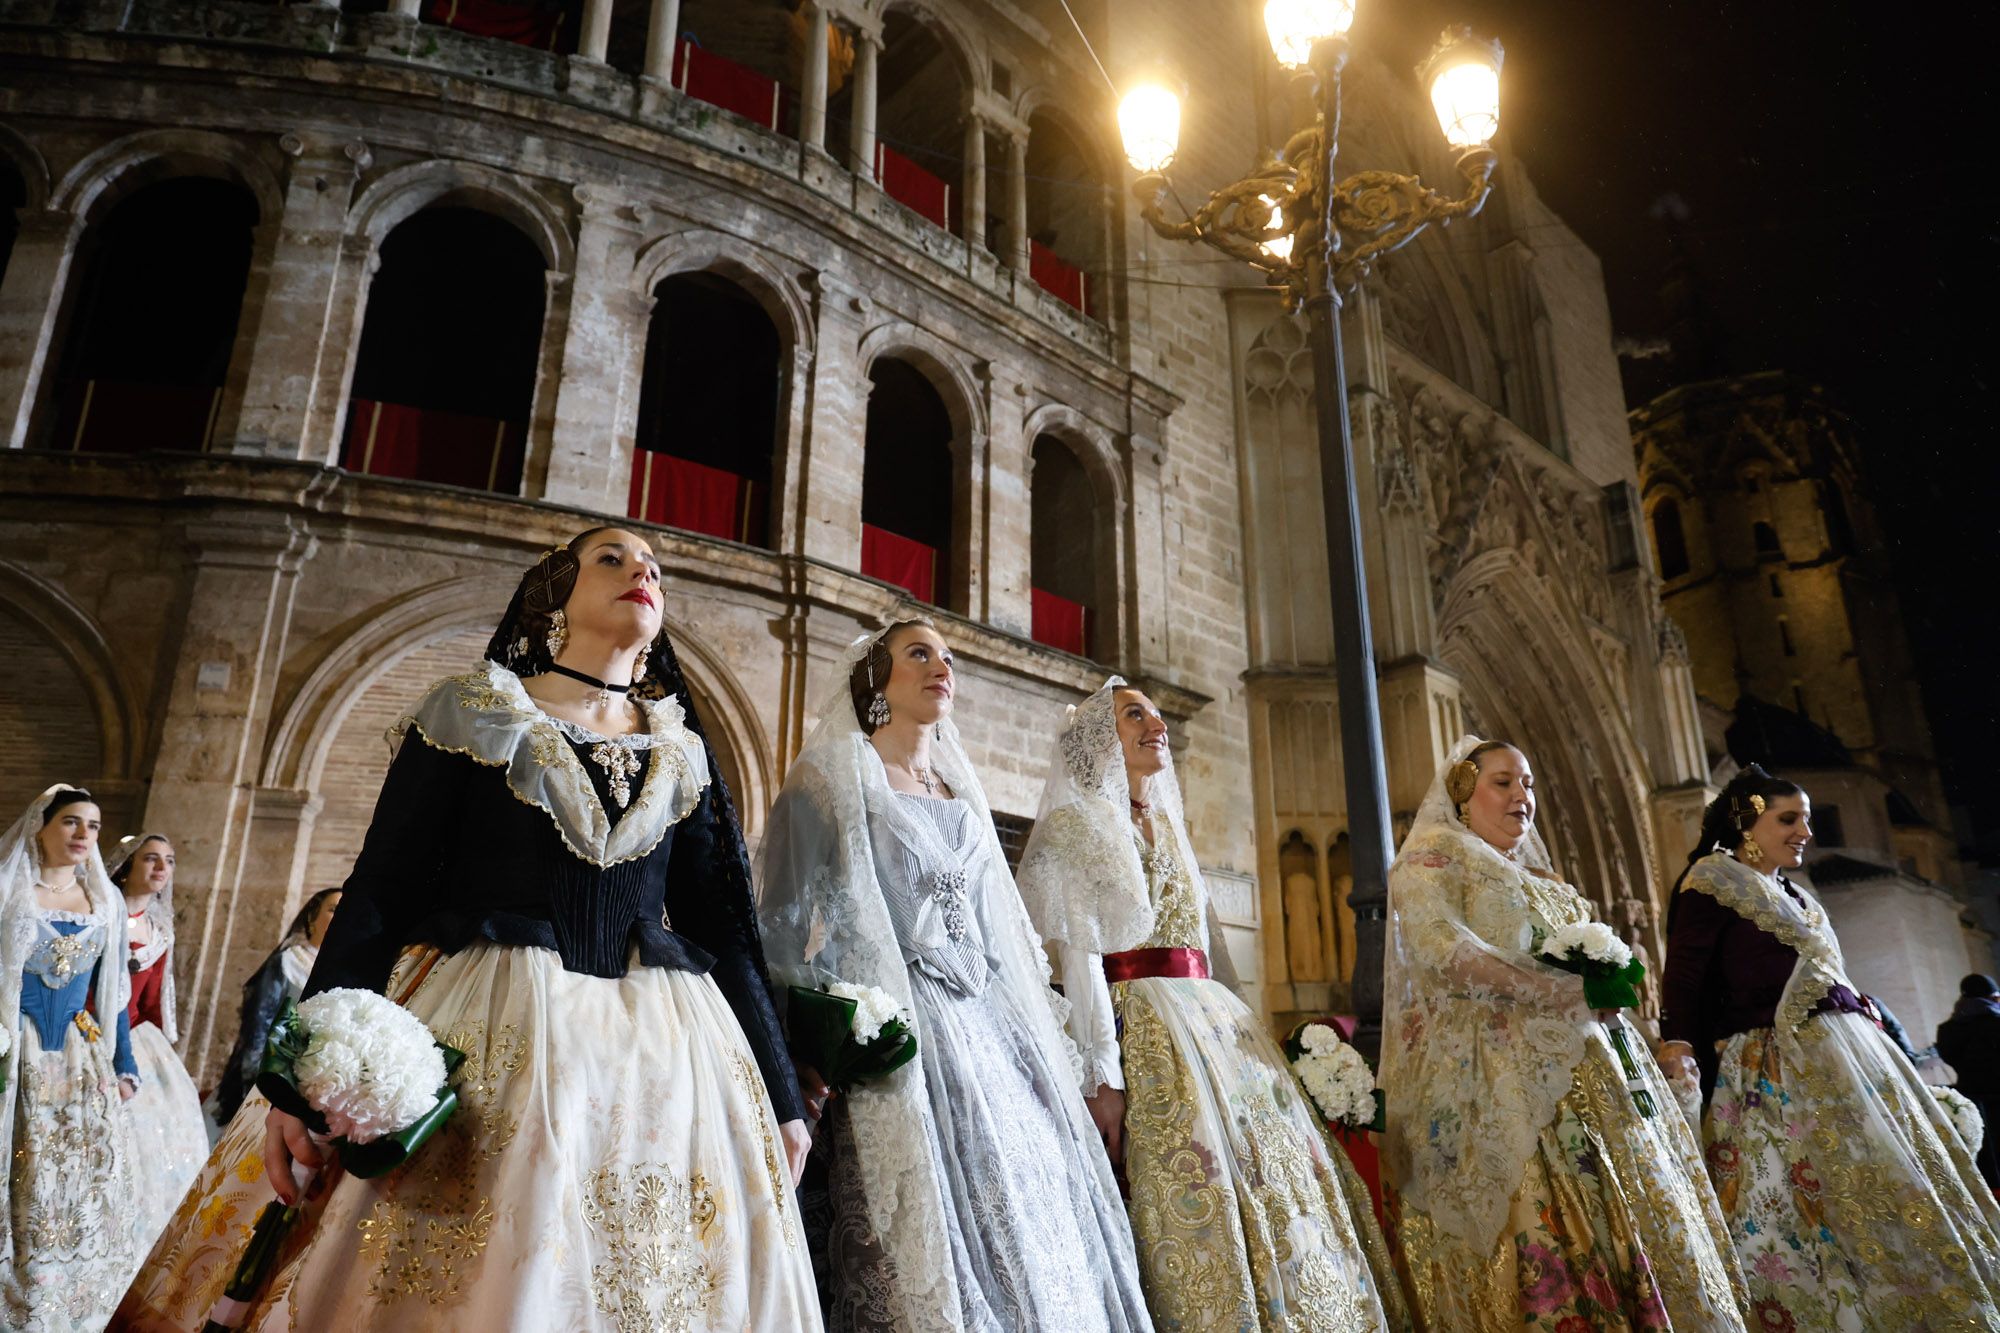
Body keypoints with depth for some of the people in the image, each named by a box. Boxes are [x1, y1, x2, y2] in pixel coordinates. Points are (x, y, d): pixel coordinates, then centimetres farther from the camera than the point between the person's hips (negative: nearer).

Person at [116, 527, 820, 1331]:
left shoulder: (684, 755, 12)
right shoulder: (472, 713, 4)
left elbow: (725, 933, 10)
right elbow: (380, 893, -2)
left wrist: (780, 1101, 8)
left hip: (656, 1056, 3)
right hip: (478, 1033, -2)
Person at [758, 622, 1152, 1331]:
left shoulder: (961, 791, 19)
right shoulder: (832, 775, 1)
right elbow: (790, 926, -6)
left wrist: (1038, 1035, 13)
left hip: (989, 1029, 6)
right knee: (927, 1245, -8)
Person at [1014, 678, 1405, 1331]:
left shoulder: (1168, 829, 22)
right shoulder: (1073, 827, -2)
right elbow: (1078, 957, -12)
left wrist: (1238, 1034, 14)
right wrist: (1103, 1077, -19)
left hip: (1216, 1026, 8)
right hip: (1140, 1033, -8)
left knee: (1281, 1175, 4)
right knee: (1195, 1198, -12)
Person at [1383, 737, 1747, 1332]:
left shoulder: (1538, 877, 27)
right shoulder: (1433, 854, 2)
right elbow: (1440, 947, -15)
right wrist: (1553, 993, -20)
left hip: (1578, 1067, 8)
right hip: (1502, 1072, -8)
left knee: (1620, 1213, 0)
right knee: (1542, 1232, -14)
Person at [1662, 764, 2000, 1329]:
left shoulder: (1794, 896, 22)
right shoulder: (1713, 881, -5)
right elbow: (1683, 972, -14)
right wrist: (1677, 1043, -25)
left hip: (1850, 1052, 9)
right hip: (1777, 1067, -9)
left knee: (1895, 1188, 8)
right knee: (1827, 1198, -11)